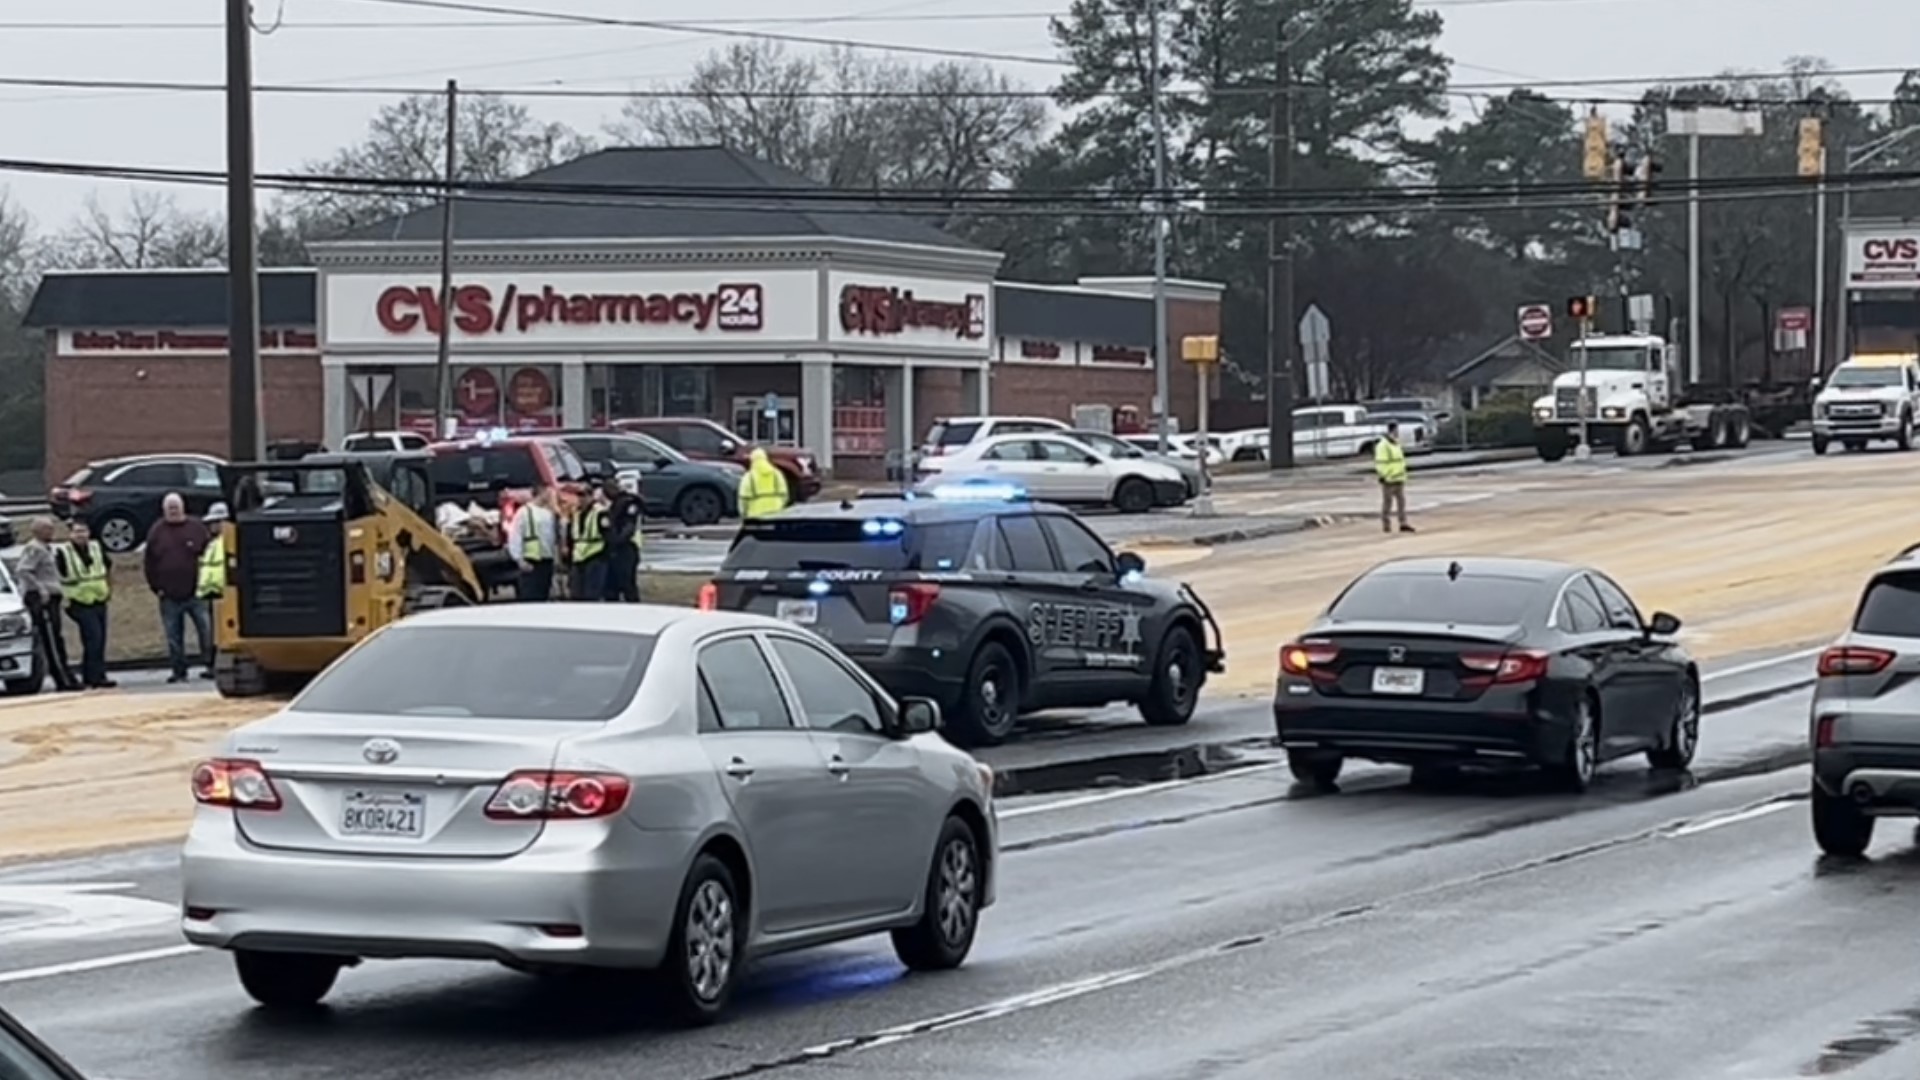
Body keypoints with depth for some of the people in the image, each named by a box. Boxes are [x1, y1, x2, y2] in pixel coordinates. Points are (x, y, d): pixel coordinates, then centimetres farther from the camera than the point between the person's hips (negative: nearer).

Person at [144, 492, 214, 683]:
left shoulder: (196, 528, 2)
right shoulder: (156, 532, 6)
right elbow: (150, 563, 7)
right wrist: (156, 588, 0)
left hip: (195, 593, -1)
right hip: (169, 596, 1)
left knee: (207, 631, -5)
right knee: (174, 637, 5)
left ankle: (212, 667, 4)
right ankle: (179, 672, 12)